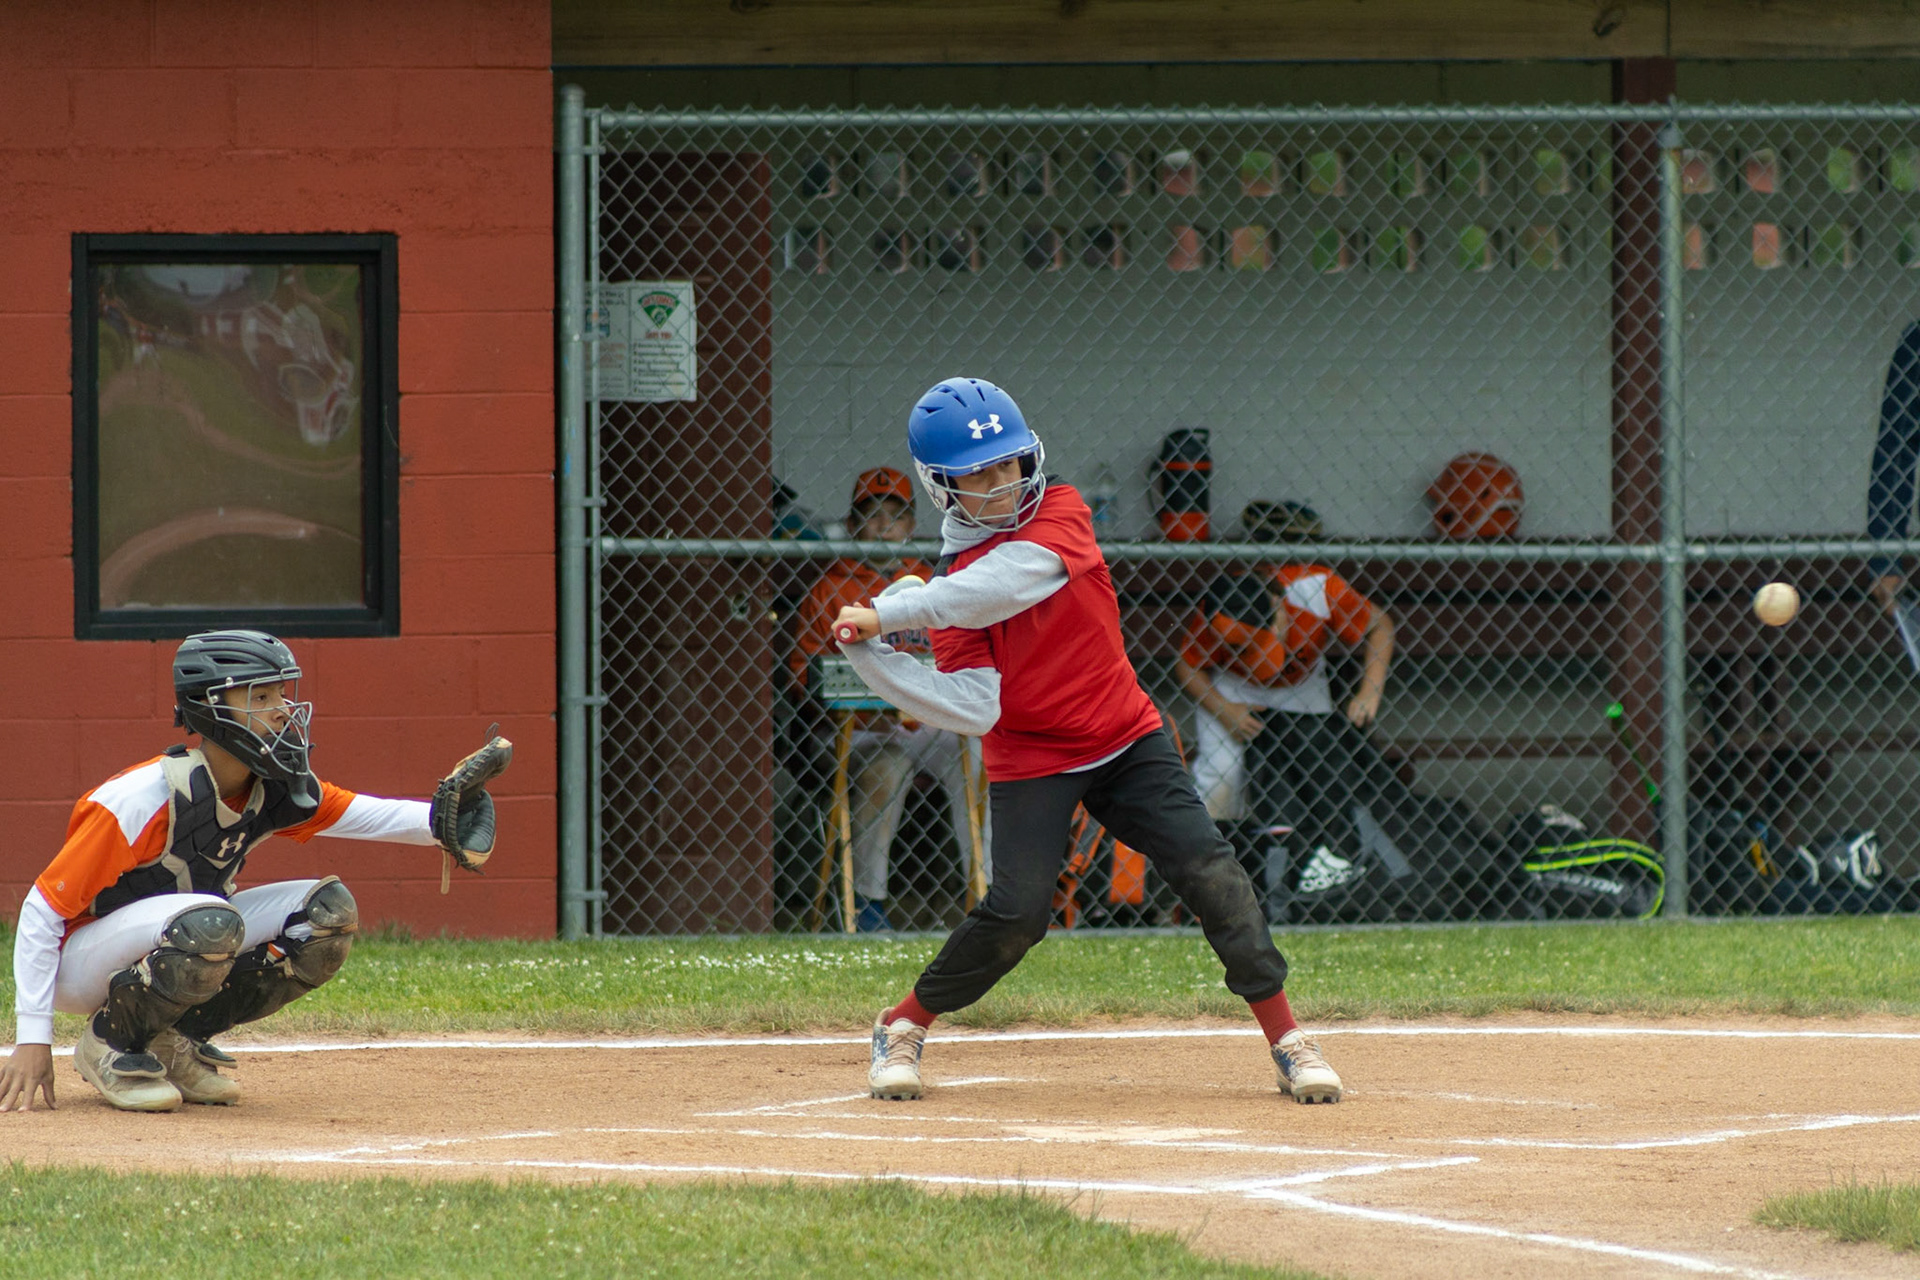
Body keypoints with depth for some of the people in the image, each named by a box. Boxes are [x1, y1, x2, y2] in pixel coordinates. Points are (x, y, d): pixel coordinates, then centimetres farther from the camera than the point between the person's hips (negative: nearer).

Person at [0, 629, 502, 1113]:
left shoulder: (274, 791, -6)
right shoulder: (145, 799, -27)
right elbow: (43, 910, -23)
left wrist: (439, 819, -24)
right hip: (83, 963, -8)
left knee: (329, 910, -6)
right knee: (213, 924, -36)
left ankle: (175, 1041, 1)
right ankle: (108, 1044, -12)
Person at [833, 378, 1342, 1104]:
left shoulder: (1060, 514, -6)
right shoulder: (952, 585, -8)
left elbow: (1007, 583, -26)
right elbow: (973, 708, -19)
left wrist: (888, 615, -28)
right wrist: (870, 657, -27)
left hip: (1127, 741, 2)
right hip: (1030, 762, -2)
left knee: (1210, 872, -10)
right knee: (1016, 910, -15)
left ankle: (1285, 1039, -4)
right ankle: (901, 1030, 6)